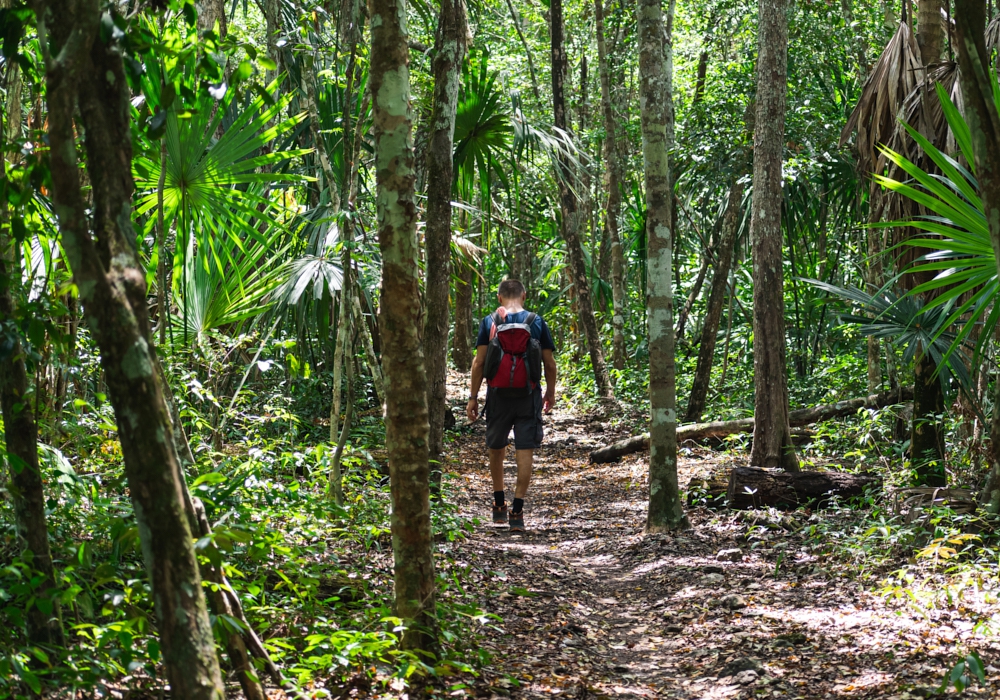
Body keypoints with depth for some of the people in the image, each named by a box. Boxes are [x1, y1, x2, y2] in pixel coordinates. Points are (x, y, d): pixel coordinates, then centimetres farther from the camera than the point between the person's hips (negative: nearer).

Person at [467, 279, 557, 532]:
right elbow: (550, 363, 3)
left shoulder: (489, 322, -1)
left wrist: (473, 397, 2)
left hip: (498, 394, 1)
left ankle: (499, 506, 28)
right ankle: (517, 511, -6)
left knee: (496, 449, 18)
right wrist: (551, 392, 17)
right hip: (528, 396, -1)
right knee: (525, 452, 1)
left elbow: (479, 362, -4)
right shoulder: (536, 322, 0)